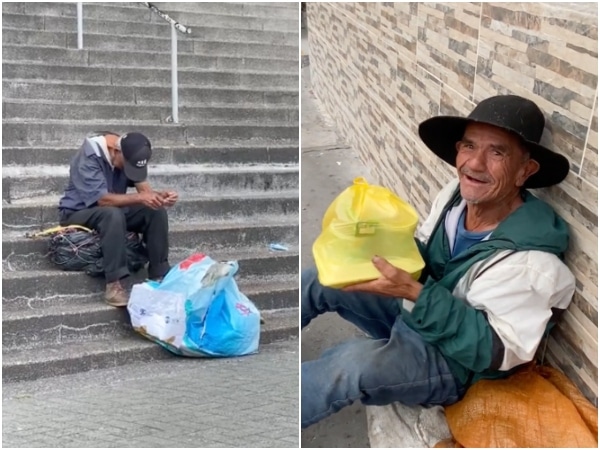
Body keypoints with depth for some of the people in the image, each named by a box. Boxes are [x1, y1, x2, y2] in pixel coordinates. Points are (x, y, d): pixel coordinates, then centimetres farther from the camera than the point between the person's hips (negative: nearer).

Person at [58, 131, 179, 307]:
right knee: (113, 214, -38)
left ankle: (159, 276, -12)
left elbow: (144, 188, -13)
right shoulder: (89, 156, -27)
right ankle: (113, 285, -36)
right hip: (78, 214, -6)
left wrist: (161, 196, -34)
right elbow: (102, 199, -32)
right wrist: (139, 198, -41)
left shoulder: (130, 154, -7)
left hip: (114, 211, 7)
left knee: (156, 211, -15)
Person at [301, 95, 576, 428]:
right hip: (413, 311, 8)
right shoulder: (458, 195, -10)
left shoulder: (531, 260, -30)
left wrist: (414, 293, -37)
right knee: (318, 280, 6)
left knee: (354, 363, -33)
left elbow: (496, 352, -27)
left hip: (452, 360, -7)